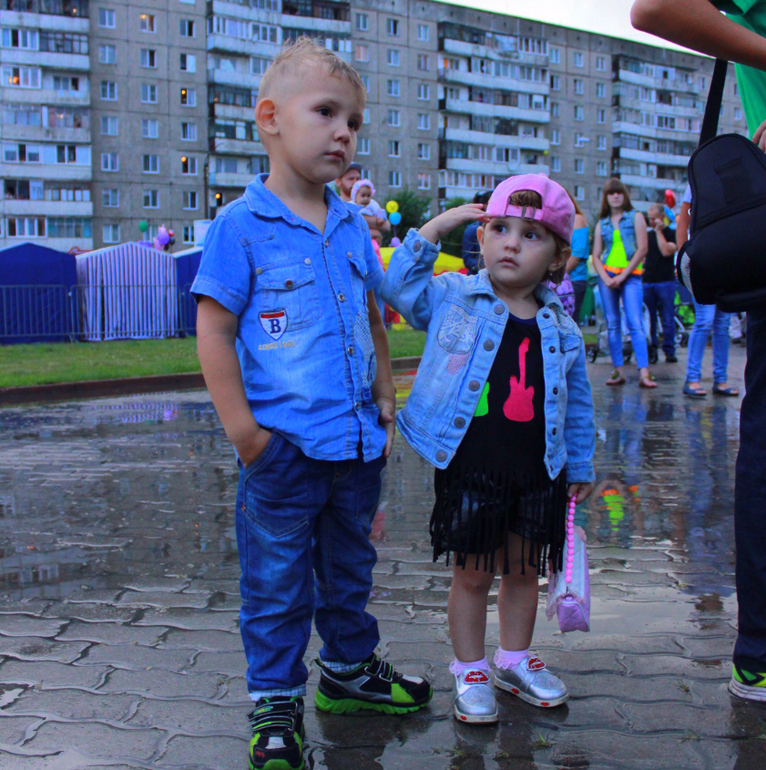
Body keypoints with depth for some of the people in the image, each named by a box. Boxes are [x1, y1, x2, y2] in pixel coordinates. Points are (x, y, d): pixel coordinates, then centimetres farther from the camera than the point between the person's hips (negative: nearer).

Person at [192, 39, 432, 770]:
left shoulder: (352, 225, 8)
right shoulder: (240, 225, -9)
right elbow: (214, 331, -11)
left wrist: (385, 402, 14)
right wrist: (242, 429, -14)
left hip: (357, 440, 6)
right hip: (283, 446, -6)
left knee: (349, 566, 21)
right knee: (277, 582, 6)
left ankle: (349, 668, 41)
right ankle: (276, 703, 23)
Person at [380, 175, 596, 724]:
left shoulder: (561, 330, 3)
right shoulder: (452, 299, -2)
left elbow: (577, 404, 12)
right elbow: (397, 285, -8)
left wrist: (581, 467, 15)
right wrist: (435, 227, -10)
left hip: (539, 472, 3)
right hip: (469, 468, -3)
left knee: (524, 571, 17)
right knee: (473, 574, 9)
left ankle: (516, 660, 37)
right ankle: (470, 672, 26)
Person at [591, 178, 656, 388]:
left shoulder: (635, 217, 6)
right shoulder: (602, 223, 14)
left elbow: (642, 249, -3)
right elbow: (596, 256, 10)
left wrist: (622, 275, -9)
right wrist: (605, 278, -8)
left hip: (631, 275, -3)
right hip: (607, 275, 3)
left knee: (635, 324, -13)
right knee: (612, 325, 2)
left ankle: (644, 373, -19)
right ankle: (618, 371, 5)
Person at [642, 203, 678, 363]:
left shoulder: (672, 234, 1)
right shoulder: (648, 234, 17)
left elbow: (666, 251, -15)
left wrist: (659, 231, -11)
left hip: (665, 281, -5)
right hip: (647, 281, 5)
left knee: (667, 319, -4)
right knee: (649, 319, 4)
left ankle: (669, 351, -1)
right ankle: (652, 349, 11)